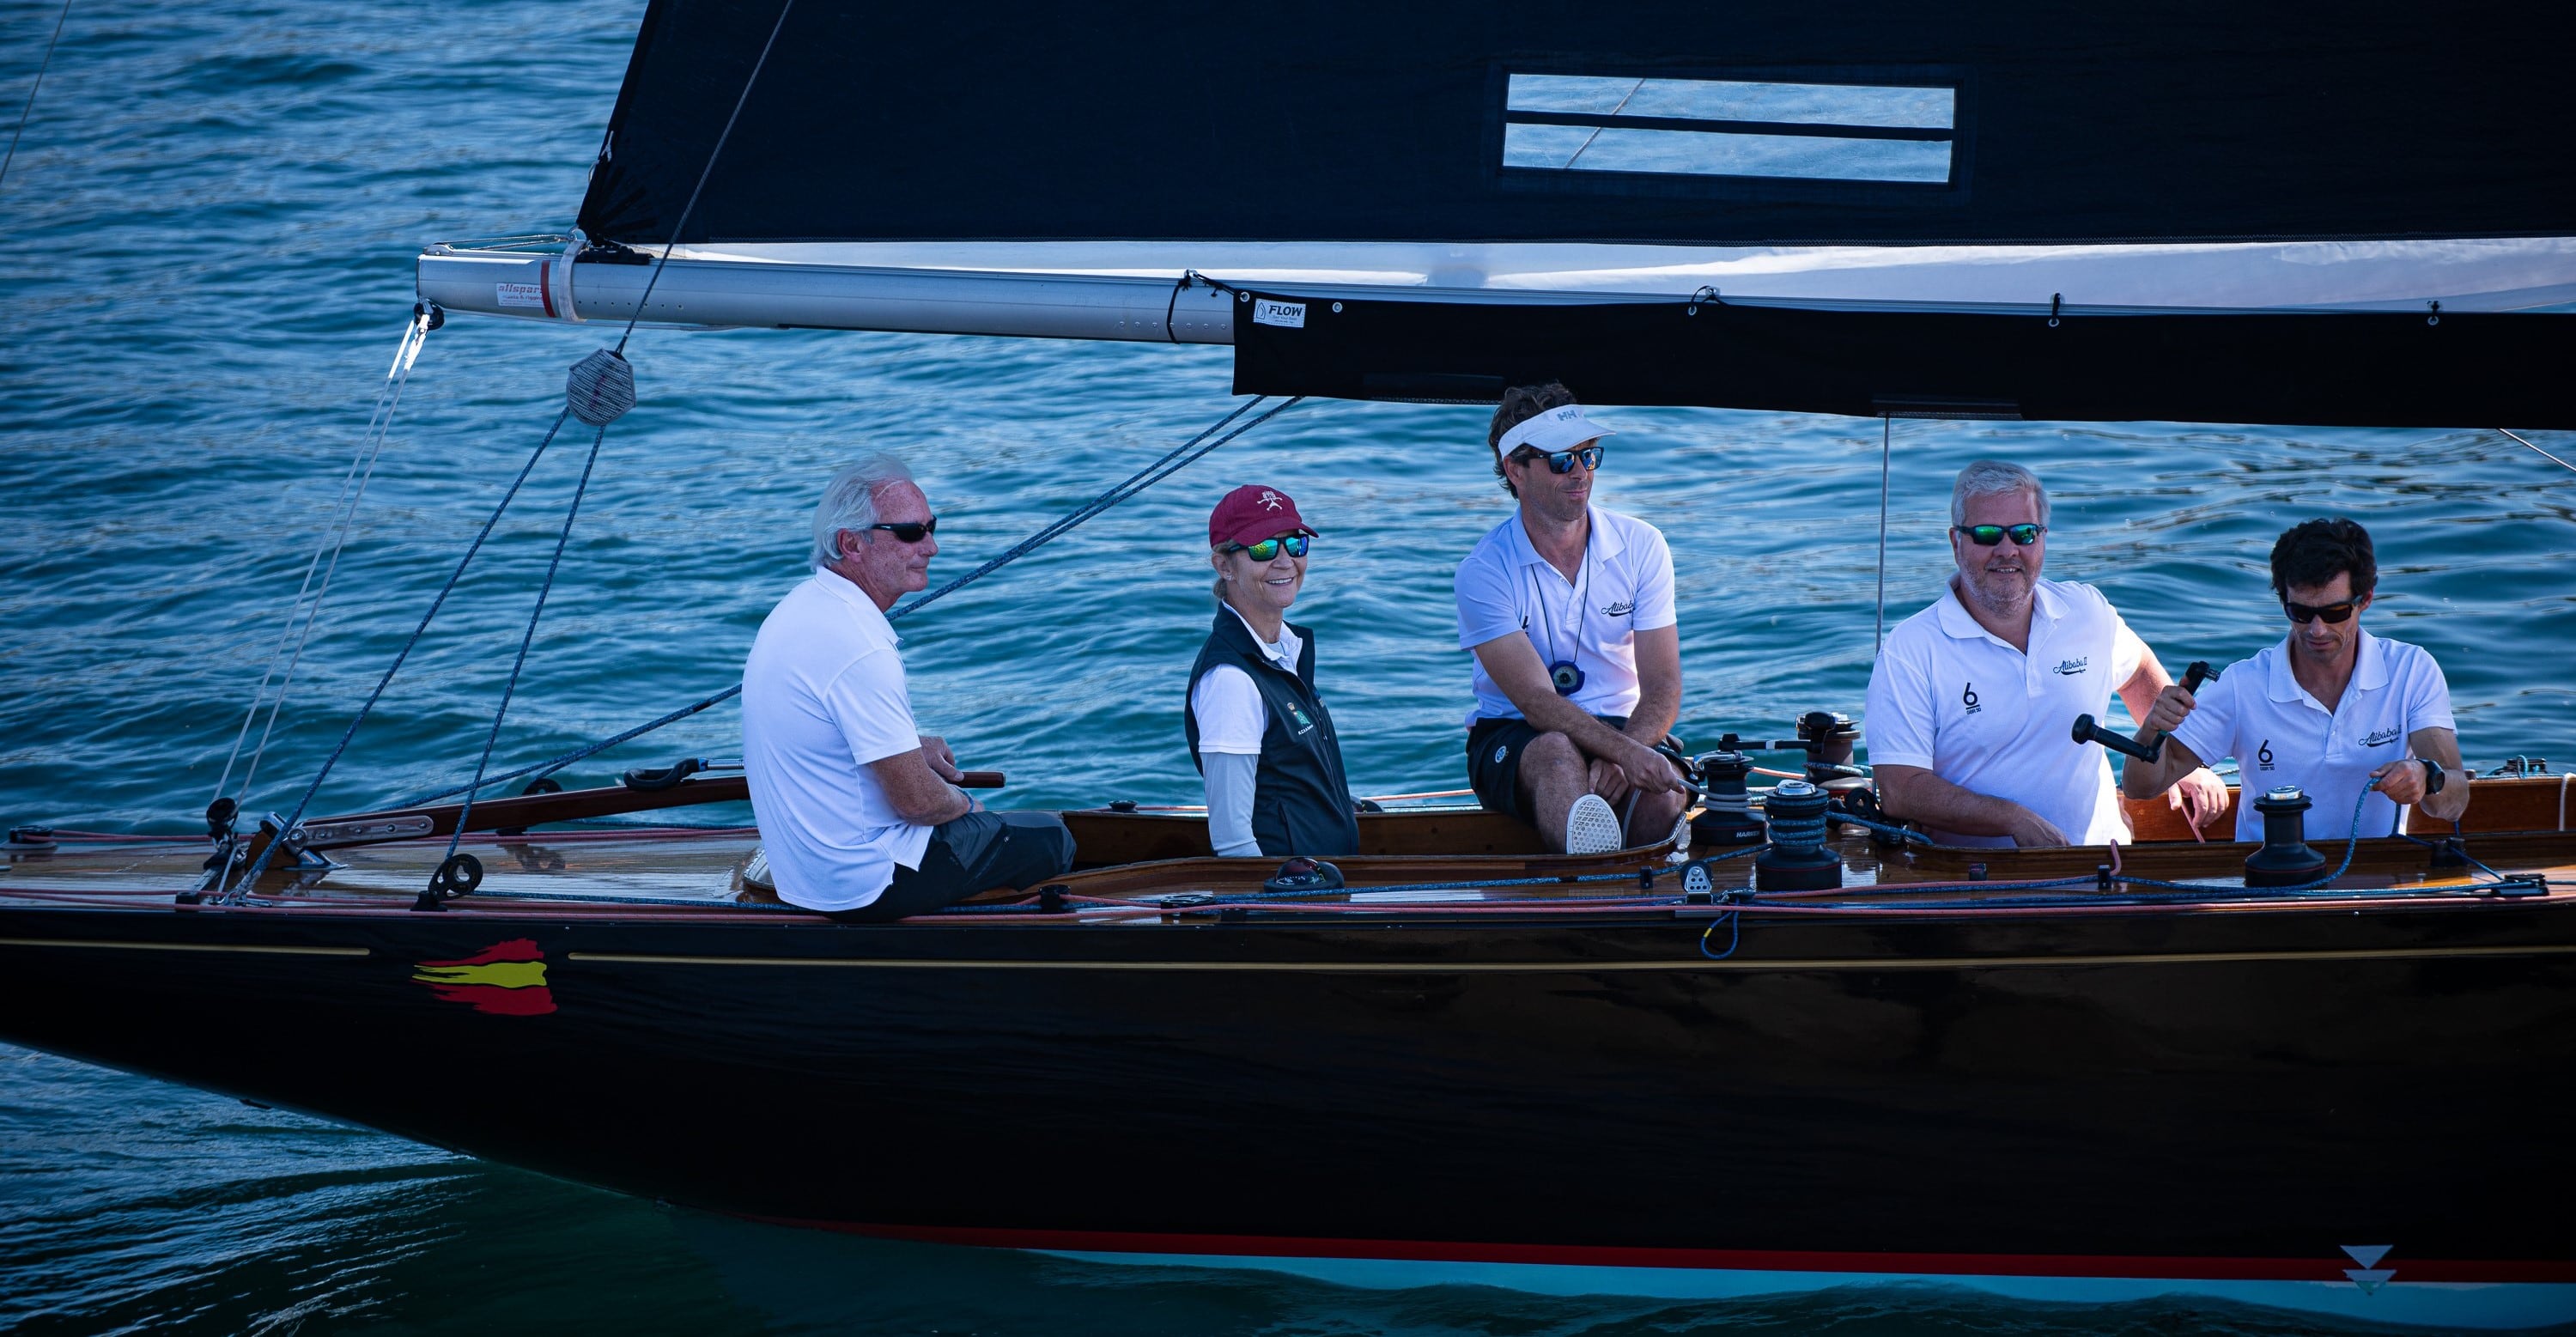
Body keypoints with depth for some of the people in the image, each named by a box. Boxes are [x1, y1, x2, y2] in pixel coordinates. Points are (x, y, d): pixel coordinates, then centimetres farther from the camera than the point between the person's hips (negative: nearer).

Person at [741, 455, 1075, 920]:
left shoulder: (801, 604, 3)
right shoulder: (861, 650, -28)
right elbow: (916, 801, -23)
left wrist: (910, 745, 9)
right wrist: (963, 805, -2)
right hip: (865, 888, -10)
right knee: (1050, 838, 6)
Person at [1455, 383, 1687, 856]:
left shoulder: (1640, 546, -1)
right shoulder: (1485, 571, -11)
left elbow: (1662, 686, -5)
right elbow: (1537, 701, -19)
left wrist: (1623, 755, -27)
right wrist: (1624, 752, -36)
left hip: (1621, 727, 3)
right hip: (1513, 738, -3)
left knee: (1660, 788, -34)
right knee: (1559, 753, -40)